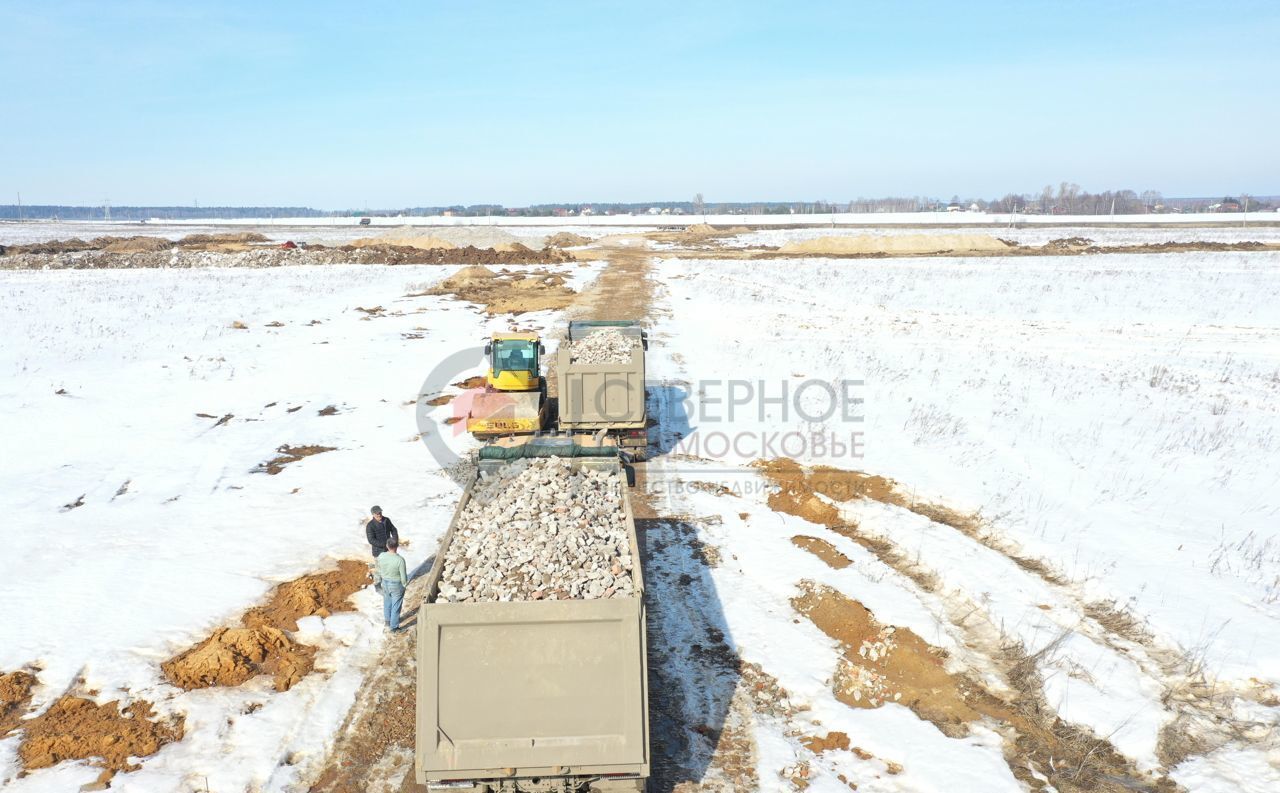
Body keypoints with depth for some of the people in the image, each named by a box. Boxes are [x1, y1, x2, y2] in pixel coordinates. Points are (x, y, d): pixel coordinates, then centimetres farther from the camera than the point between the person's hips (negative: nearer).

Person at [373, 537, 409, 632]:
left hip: (385, 583, 5)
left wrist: (377, 580, 18)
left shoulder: (381, 556, -17)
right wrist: (405, 584, 0)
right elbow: (403, 576, -20)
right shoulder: (400, 560, -31)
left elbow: (377, 570, 0)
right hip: (397, 585, -5)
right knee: (396, 606, 13)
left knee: (387, 602, 28)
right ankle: (394, 627, 26)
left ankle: (387, 620, 47)